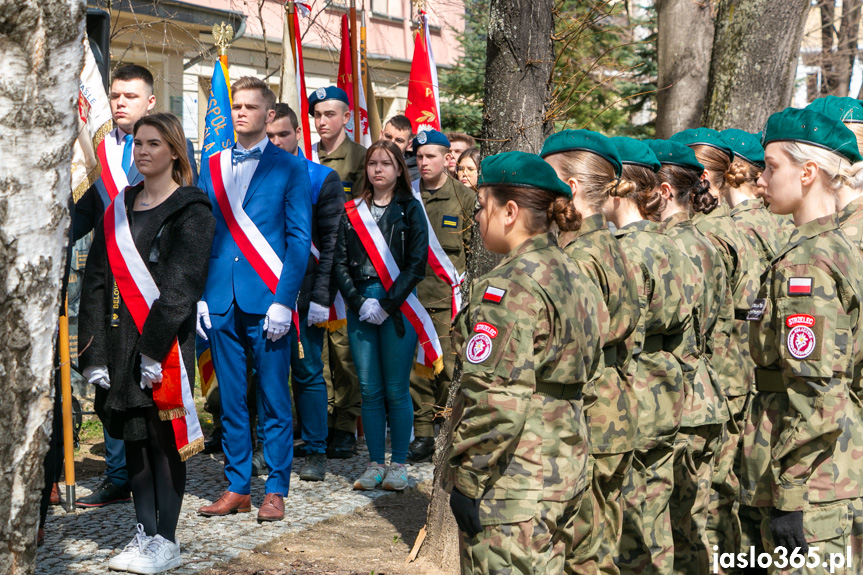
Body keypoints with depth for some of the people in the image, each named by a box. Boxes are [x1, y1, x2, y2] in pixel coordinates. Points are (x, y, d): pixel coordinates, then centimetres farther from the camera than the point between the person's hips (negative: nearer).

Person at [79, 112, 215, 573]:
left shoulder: (190, 211, -4)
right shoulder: (119, 208, 14)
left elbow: (179, 286, -12)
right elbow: (96, 280, 9)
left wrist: (154, 347, -18)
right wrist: (95, 352, 1)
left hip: (166, 341, -6)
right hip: (120, 340, 6)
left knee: (164, 436, -1)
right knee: (133, 435, 9)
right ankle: (144, 533, 19)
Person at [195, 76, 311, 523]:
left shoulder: (289, 168, 2)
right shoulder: (211, 168, 13)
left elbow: (299, 238, -3)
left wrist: (284, 301, -11)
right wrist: (198, 295, 2)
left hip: (267, 300, -3)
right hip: (222, 300, 4)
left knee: (274, 399, 1)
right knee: (230, 399, 8)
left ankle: (275, 490, 10)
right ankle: (237, 488, 17)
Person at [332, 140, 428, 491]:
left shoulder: (409, 210, 4)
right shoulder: (352, 212, 12)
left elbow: (417, 264, -3)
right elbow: (339, 263, 7)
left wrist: (388, 304, -10)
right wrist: (360, 303, -6)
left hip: (397, 308, -3)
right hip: (359, 307, 3)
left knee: (396, 391, -1)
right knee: (369, 391, 4)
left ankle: (398, 465, 9)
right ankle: (375, 464, 12)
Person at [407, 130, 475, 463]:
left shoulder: (465, 198, 4)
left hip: (449, 298, -2)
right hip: (411, 296, 3)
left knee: (450, 367, -4)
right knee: (416, 369, 2)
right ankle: (423, 435, 10)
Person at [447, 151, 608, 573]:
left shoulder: (510, 285, -17)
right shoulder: (576, 278, 11)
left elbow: (496, 399, -23)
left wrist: (467, 482, -16)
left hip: (513, 489, -9)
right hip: (567, 471, 9)